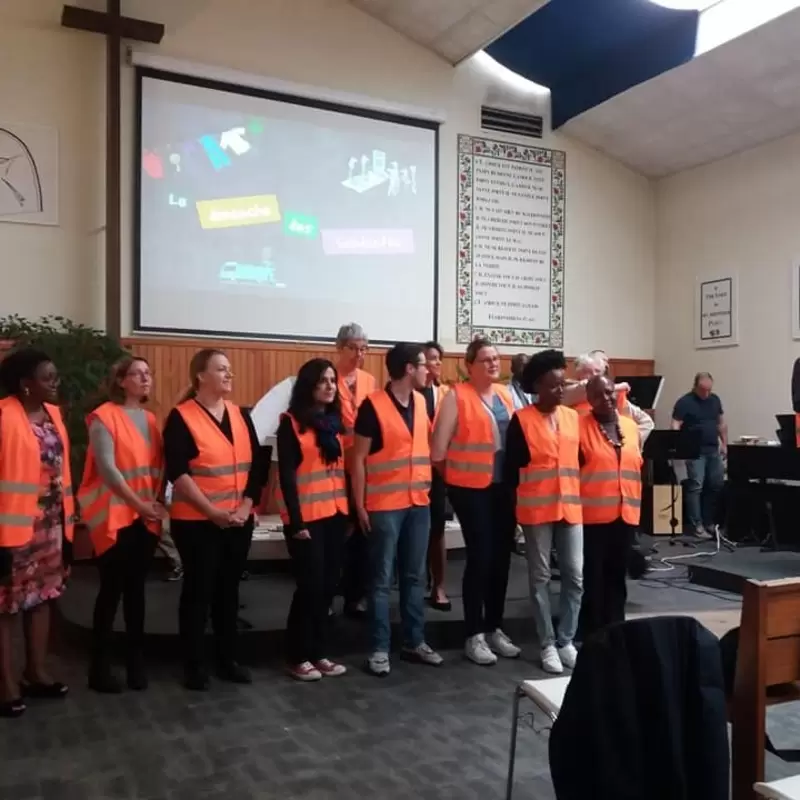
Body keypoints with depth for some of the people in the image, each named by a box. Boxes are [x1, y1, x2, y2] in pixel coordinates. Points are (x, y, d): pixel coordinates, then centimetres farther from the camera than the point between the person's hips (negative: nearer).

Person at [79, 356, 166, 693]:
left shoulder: (150, 418, 12)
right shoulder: (104, 417, -8)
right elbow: (107, 468, -15)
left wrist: (156, 502, -2)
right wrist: (139, 504, -13)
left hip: (147, 517, 6)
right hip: (115, 515, -6)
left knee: (136, 588, 11)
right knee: (112, 589, -1)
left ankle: (135, 659, 20)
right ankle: (99, 666, 10)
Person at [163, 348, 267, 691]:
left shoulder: (240, 415, 8)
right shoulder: (181, 417, -8)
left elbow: (257, 464, 6)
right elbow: (177, 473, -15)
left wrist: (246, 505, -6)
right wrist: (212, 511, -18)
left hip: (239, 520, 5)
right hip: (197, 521, -5)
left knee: (229, 589, 13)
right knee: (198, 590, 4)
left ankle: (227, 659, 25)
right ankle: (194, 665, 17)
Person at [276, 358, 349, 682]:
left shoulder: (335, 420, 12)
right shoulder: (291, 423, -6)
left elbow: (343, 466, 13)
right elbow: (286, 474, -10)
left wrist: (350, 509, 8)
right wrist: (296, 521, -15)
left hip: (335, 513, 6)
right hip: (306, 516, -6)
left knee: (328, 585, 9)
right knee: (310, 585, -2)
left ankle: (318, 653, 21)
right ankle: (298, 657, 13)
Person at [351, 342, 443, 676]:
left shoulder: (421, 401, 6)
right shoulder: (373, 405, -11)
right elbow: (359, 457, -9)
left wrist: (428, 480, 9)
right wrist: (359, 504, -11)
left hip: (419, 501, 6)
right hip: (384, 505, -6)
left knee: (414, 576, 13)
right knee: (382, 579, 3)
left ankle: (415, 641, 25)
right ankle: (379, 649, 12)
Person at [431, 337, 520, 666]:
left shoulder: (505, 394, 9)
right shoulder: (457, 396, -9)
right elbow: (438, 447, -9)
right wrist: (457, 473, 3)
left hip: (504, 486, 6)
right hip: (471, 487, -6)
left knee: (502, 556, 10)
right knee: (480, 557, -4)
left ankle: (494, 628, 24)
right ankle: (474, 635, 8)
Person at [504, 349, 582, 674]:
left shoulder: (573, 417, 8)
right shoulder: (521, 420, -6)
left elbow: (581, 459, 13)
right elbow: (511, 466, -3)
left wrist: (580, 494, 8)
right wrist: (518, 500, 0)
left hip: (571, 507, 4)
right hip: (537, 509, -4)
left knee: (575, 577, 6)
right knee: (540, 578, 6)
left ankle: (566, 641, 20)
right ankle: (547, 645, 15)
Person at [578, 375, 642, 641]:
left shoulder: (631, 426, 9)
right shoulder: (580, 426, -8)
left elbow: (637, 466, 17)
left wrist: (636, 504, 16)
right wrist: (576, 504, -8)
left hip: (626, 513, 5)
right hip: (593, 513, -5)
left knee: (617, 574, 13)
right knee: (593, 575, 2)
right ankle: (591, 633, 13)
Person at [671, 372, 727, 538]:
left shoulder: (715, 400, 10)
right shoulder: (685, 402, -8)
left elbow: (721, 423, 18)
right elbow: (675, 426, -13)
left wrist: (724, 444, 12)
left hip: (713, 450, 6)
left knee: (716, 485, 9)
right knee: (695, 487, -7)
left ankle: (709, 521, 21)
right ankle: (697, 525, -2)